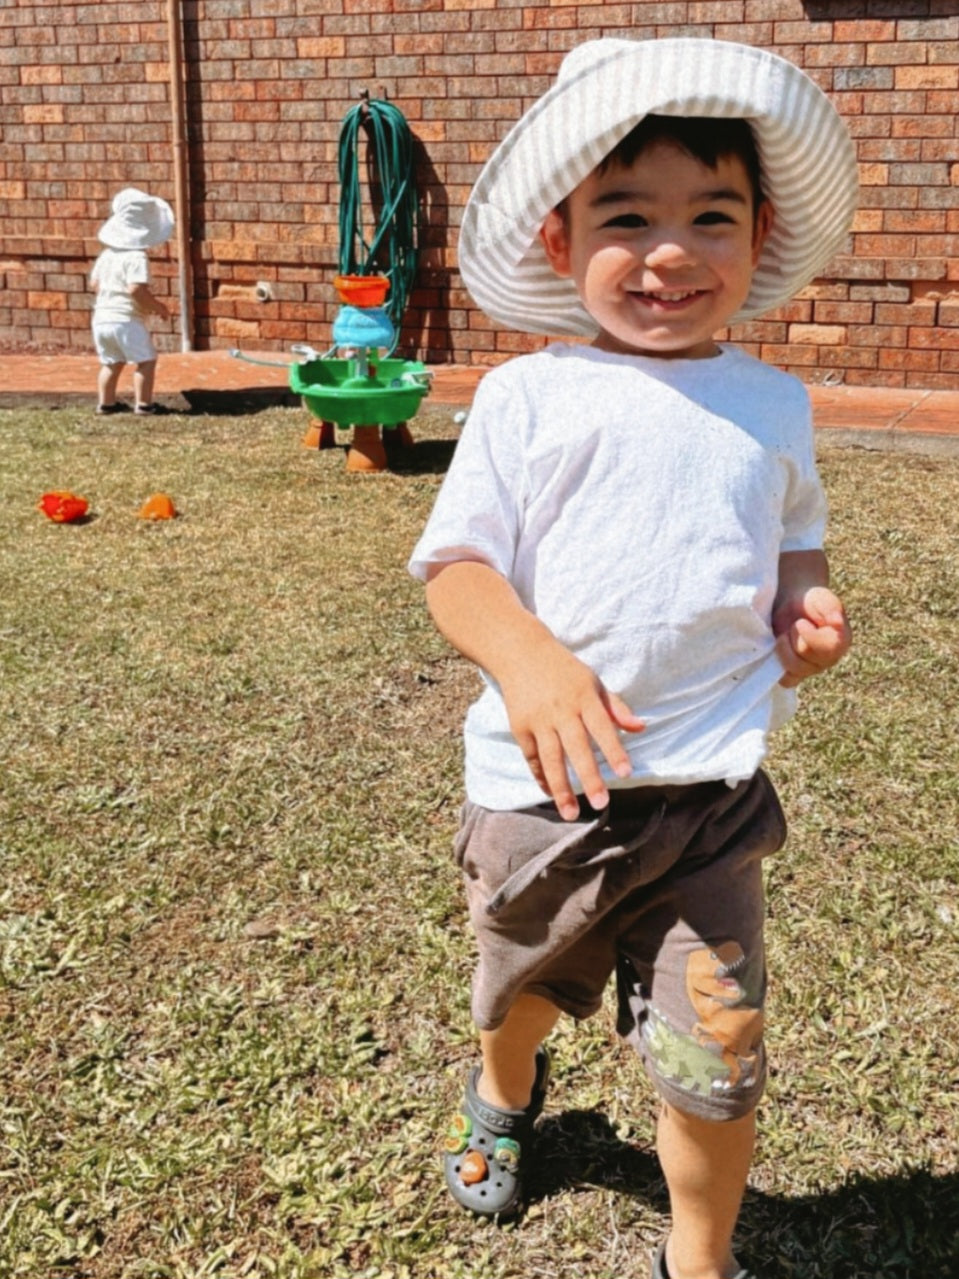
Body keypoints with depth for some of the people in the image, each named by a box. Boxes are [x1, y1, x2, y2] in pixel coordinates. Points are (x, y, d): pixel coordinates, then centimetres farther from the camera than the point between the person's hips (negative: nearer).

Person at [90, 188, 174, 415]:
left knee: (111, 362, 19)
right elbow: (136, 290, -25)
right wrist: (157, 307, -12)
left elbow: (95, 282, 17)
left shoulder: (107, 254, 9)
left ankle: (105, 402, 23)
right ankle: (143, 403, 3)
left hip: (102, 317, 8)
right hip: (127, 320, -8)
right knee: (146, 360, 4)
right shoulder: (137, 257, -16)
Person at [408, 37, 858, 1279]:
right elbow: (454, 561, -7)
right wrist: (522, 653, -27)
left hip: (710, 783, 1)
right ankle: (504, 1097, 62)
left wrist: (808, 600, -3)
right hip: (544, 781, 0)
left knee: (716, 1057, 0)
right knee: (524, 987, 25)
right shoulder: (528, 396, -6)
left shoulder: (771, 405, 5)